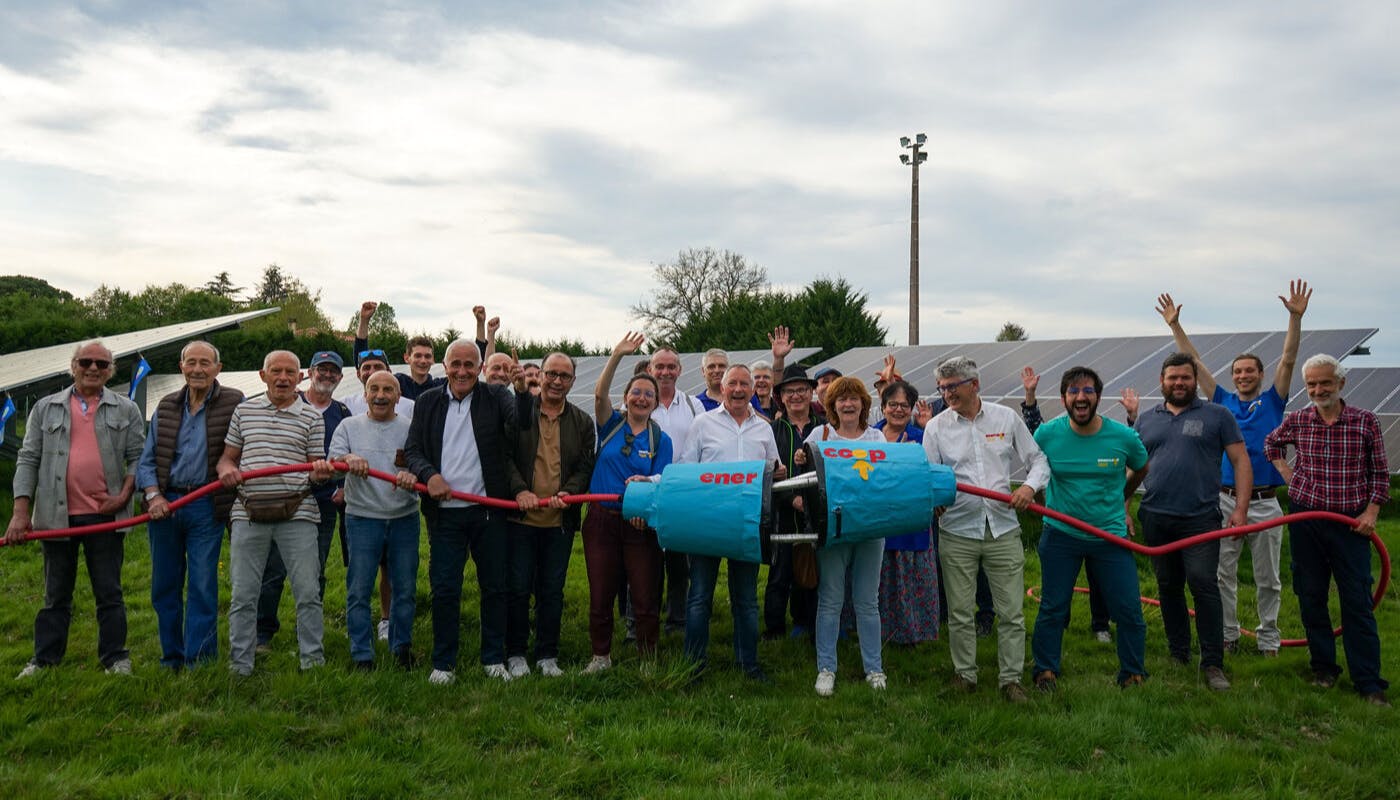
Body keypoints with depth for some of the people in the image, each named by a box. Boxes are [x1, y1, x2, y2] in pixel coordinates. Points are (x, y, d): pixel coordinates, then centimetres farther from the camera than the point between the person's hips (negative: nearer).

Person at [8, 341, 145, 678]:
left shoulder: (126, 410, 6)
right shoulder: (46, 408, 8)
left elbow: (137, 457, 5)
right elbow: (28, 460, 5)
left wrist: (125, 493, -11)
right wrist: (20, 511, -3)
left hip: (106, 515, -1)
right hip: (56, 515, 1)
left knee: (109, 592, 6)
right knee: (56, 594, 11)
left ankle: (115, 658, 14)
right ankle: (44, 659, 21)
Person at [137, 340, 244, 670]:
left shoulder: (234, 404, -1)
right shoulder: (166, 408, 11)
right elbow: (147, 460, 11)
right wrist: (154, 495, -4)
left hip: (207, 507, -4)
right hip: (165, 504, 4)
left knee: (202, 587, -3)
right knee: (164, 586, 11)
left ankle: (198, 663, 5)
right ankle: (171, 659, 24)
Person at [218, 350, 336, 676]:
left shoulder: (312, 418, 6)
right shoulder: (244, 411, 12)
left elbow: (316, 471, 7)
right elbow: (228, 456, 16)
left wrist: (322, 472, -16)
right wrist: (226, 469, -7)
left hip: (297, 513, -1)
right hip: (249, 513, 2)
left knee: (308, 592, 0)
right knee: (242, 595, 6)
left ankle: (313, 661, 13)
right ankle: (239, 666, 18)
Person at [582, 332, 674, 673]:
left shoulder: (660, 440, 3)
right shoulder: (611, 424, 4)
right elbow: (599, 394, -14)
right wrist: (616, 356, -23)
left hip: (641, 524, 0)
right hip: (602, 520, 1)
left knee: (646, 599, 3)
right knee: (600, 595, 9)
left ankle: (648, 660, 18)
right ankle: (601, 656, 24)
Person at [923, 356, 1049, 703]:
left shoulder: (1006, 417, 4)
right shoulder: (936, 427, 2)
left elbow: (1037, 459, 10)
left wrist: (1030, 485, -9)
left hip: (1003, 528, 0)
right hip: (957, 532, 0)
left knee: (1011, 611, 3)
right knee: (960, 612, 8)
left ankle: (1011, 678, 16)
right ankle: (964, 674, 24)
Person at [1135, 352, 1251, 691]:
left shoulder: (1217, 416, 4)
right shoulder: (1147, 420, 13)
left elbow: (1241, 462, 1)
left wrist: (1241, 509, -8)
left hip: (1200, 517, -4)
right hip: (1156, 518, 4)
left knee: (1203, 583, -12)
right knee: (1168, 587, 11)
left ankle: (1213, 663, -3)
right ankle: (1178, 654, 23)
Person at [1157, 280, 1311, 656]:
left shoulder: (1272, 401, 6)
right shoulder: (1223, 401, 9)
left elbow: (1288, 360, -4)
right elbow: (1194, 364, 6)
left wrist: (1296, 317, -15)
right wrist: (1175, 326, 1)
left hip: (1264, 502, -1)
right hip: (1225, 499, 1)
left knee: (1268, 578, 8)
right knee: (1223, 574, 6)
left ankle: (1268, 638, 20)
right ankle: (1228, 636, 17)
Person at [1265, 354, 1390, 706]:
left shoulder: (1365, 421, -2)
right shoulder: (1296, 420, 2)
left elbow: (1380, 472, 6)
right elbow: (1272, 444, 23)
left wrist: (1371, 511, -4)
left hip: (1351, 523, -2)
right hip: (1305, 520, 2)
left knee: (1358, 603, -2)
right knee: (1311, 597, 8)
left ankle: (1369, 683, 4)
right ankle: (1324, 668, 22)